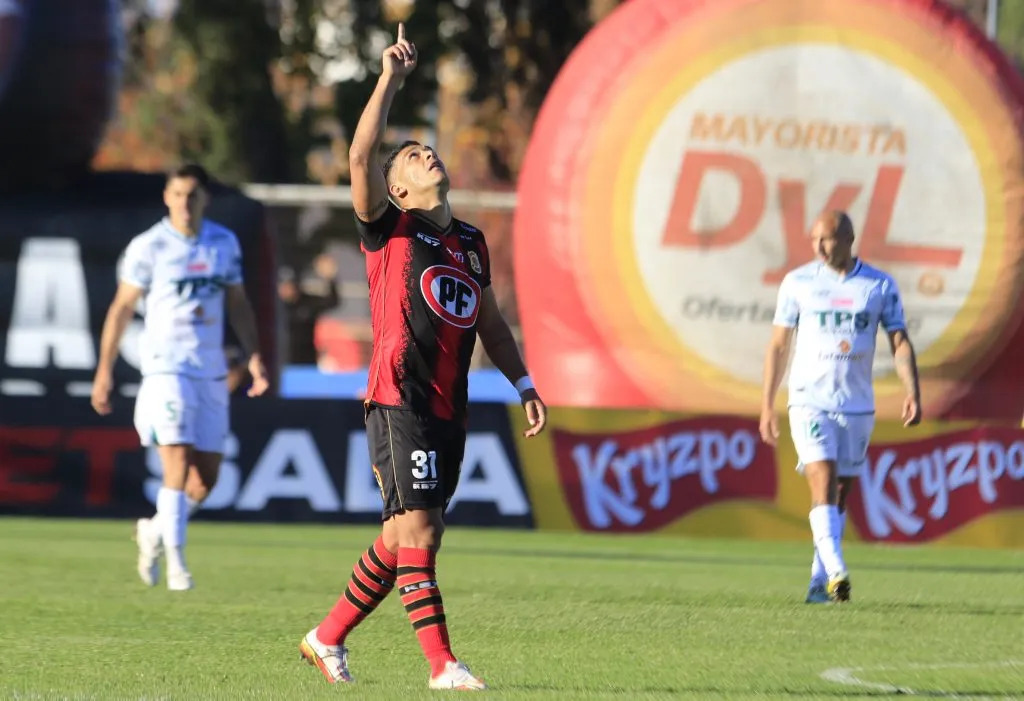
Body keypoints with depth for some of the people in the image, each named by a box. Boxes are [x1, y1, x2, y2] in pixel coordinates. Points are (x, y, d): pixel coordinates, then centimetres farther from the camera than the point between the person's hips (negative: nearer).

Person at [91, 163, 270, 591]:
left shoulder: (224, 243, 8)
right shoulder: (148, 247, -4)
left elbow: (237, 304, 16)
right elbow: (122, 307, -1)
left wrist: (254, 357, 6)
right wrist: (104, 370, -4)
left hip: (211, 372, 5)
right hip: (165, 368, -5)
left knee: (207, 476, 4)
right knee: (177, 466, -15)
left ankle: (155, 531, 28)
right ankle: (175, 563, -9)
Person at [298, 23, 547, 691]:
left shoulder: (471, 241, 19)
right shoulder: (389, 229, 1)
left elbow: (490, 320, 26)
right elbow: (361, 156, -14)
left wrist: (524, 382, 18)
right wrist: (391, 79, -18)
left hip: (449, 408, 7)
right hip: (400, 402, -7)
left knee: (407, 538, 10)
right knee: (417, 530, -12)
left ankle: (329, 637, 23)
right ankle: (441, 663, -13)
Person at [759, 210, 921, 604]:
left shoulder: (881, 286, 3)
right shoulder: (798, 283, 2)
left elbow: (899, 343, 3)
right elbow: (778, 345, 6)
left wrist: (912, 393, -12)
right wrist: (767, 405, 4)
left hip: (857, 406, 2)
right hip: (809, 402, -2)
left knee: (839, 495, 7)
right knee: (823, 485, -18)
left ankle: (819, 582, 17)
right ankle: (837, 572, -30)